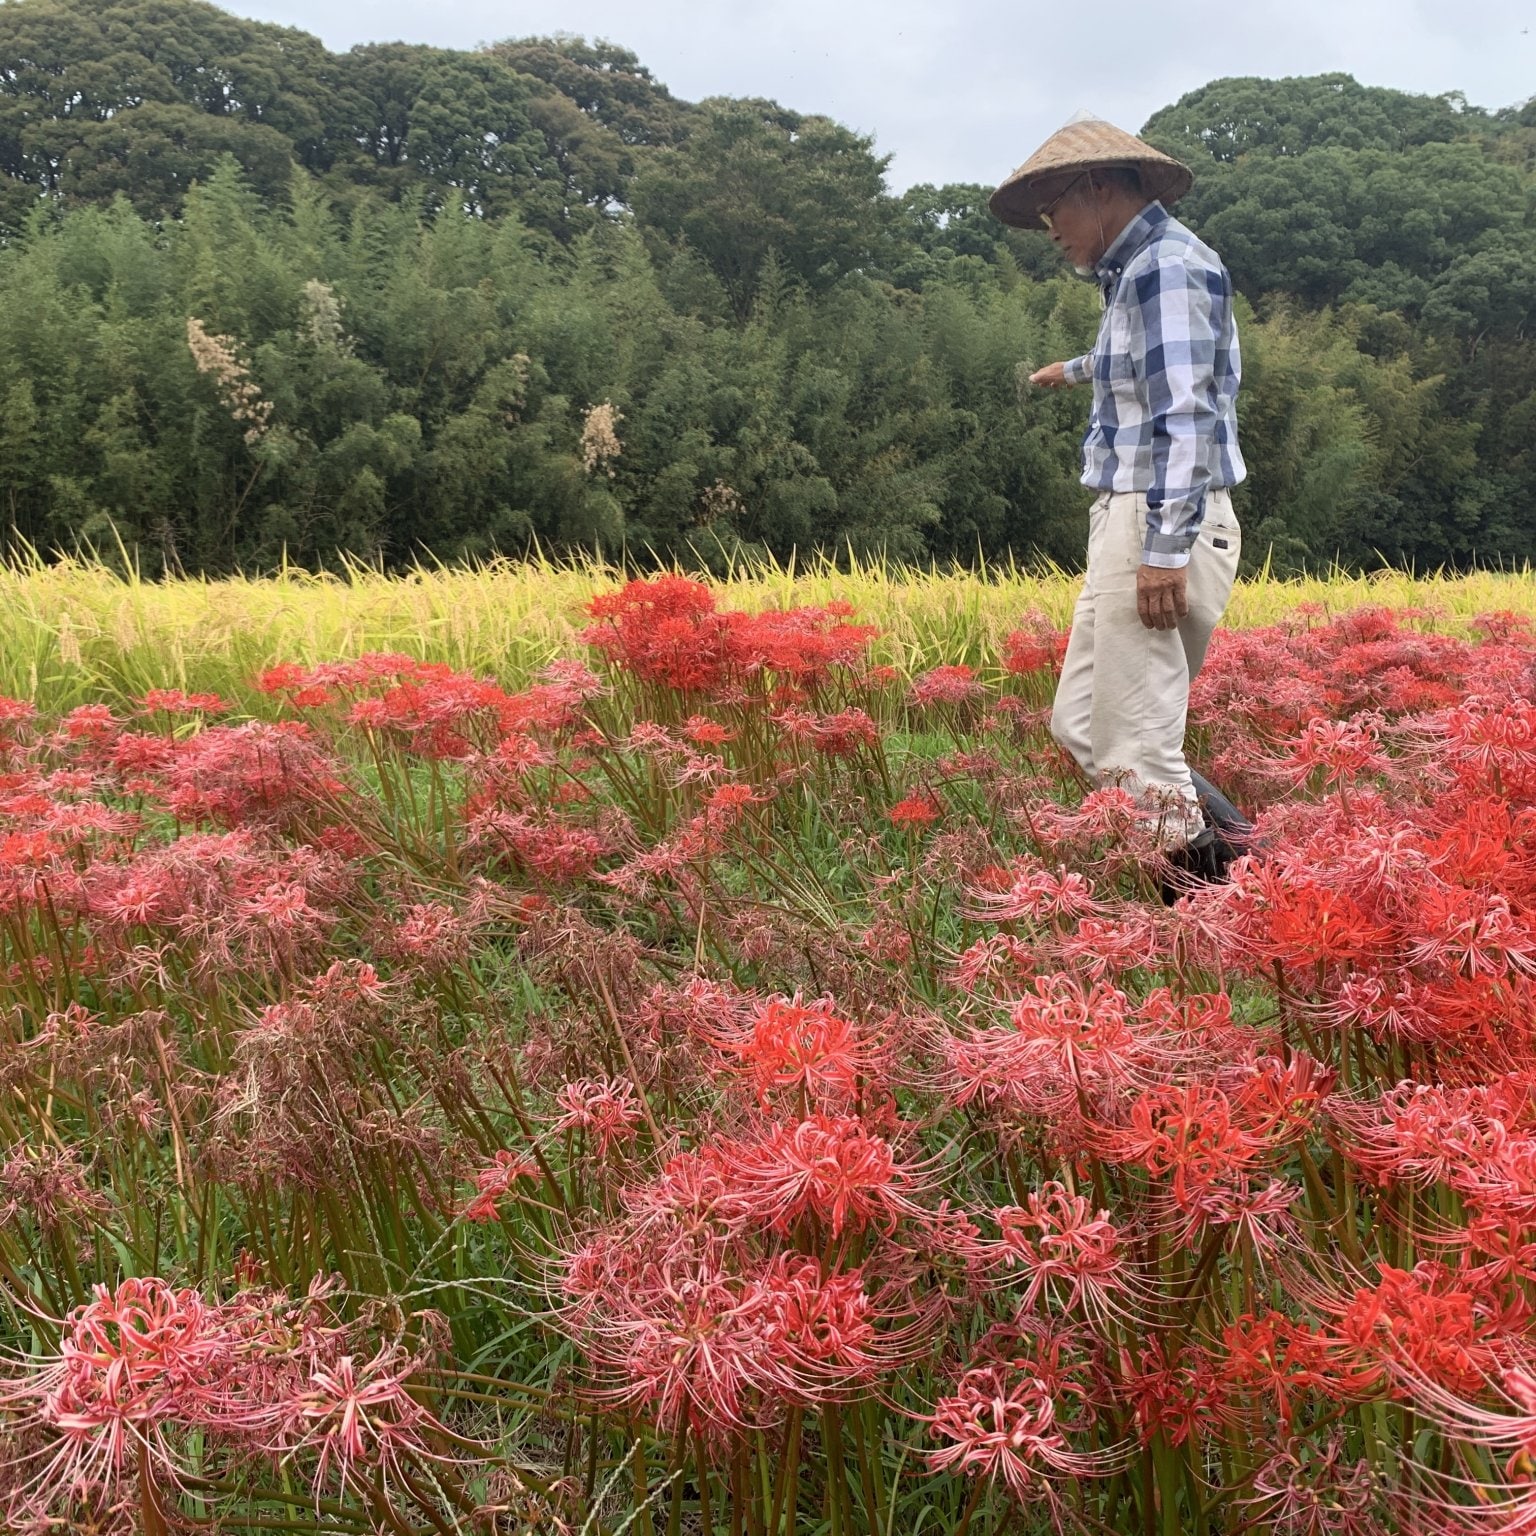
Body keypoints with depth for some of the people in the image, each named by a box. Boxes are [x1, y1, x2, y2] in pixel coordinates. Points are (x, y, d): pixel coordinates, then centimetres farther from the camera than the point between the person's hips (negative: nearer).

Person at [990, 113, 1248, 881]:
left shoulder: (1167, 263, -10)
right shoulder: (1138, 268, 20)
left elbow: (1183, 413, -21)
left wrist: (1164, 550, -28)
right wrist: (1075, 369, 64)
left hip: (1160, 527, -10)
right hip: (1129, 521, 10)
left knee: (1135, 747, -10)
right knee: (1079, 724, 11)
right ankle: (1212, 844, 15)